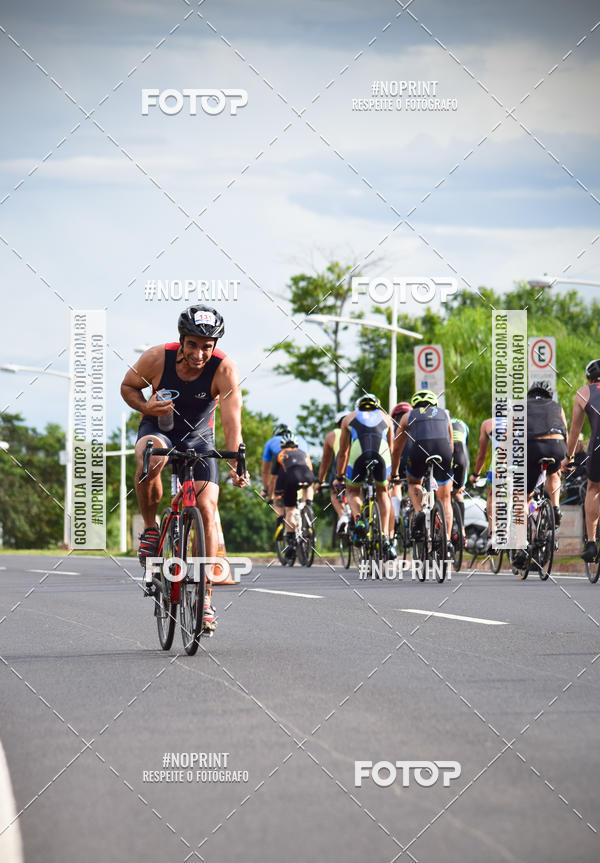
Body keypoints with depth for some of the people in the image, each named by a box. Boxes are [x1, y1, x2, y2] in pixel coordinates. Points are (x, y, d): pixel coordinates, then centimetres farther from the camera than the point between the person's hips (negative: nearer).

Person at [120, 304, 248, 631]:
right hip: (158, 428, 0)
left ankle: (206, 595, -4)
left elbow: (232, 423, -32)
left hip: (198, 438, 1)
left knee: (207, 510, -13)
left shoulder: (224, 369, -25)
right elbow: (127, 387, -3)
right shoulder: (157, 358, -22)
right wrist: (146, 407, -24)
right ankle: (150, 528, -13)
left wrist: (236, 464, -46)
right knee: (151, 459, -38)